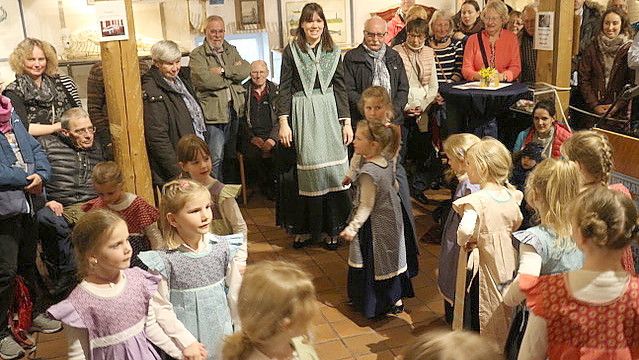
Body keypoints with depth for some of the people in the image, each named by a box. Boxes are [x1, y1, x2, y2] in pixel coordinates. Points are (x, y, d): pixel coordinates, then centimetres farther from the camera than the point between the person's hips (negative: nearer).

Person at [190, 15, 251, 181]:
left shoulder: (231, 51, 15)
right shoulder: (197, 55, -2)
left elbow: (246, 70, -1)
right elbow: (206, 80, -20)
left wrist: (223, 70, -14)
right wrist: (233, 72, -9)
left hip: (235, 110, 6)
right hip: (213, 113, -5)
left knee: (232, 155, 14)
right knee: (215, 158, -6)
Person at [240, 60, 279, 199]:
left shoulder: (276, 90, 11)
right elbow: (240, 120, 5)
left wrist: (273, 138, -12)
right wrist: (251, 137, -9)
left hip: (273, 136, 1)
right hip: (251, 137, 0)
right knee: (253, 155, -32)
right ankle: (267, 188, -9)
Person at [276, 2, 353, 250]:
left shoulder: (333, 52, 8)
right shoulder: (291, 51, 2)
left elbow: (340, 88, 9)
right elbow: (284, 88, -1)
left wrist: (347, 122, 4)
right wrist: (283, 122, -8)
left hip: (329, 113, 2)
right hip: (302, 115, -2)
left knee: (332, 169, 0)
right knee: (305, 170, 1)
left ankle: (332, 228, 11)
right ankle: (303, 228, 14)